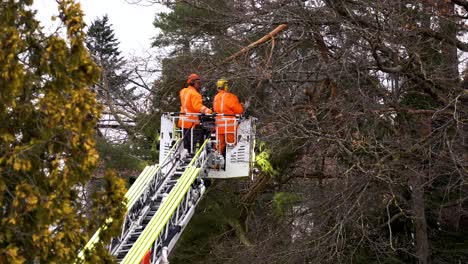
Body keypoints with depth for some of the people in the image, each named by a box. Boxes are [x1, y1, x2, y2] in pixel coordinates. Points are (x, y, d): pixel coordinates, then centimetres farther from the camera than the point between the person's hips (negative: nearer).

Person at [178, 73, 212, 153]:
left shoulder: (183, 92, 15)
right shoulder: (194, 94, -14)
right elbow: (198, 106, -28)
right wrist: (208, 111, -38)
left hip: (183, 122, 9)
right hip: (192, 122, -9)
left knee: (186, 143, 15)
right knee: (196, 143, -12)